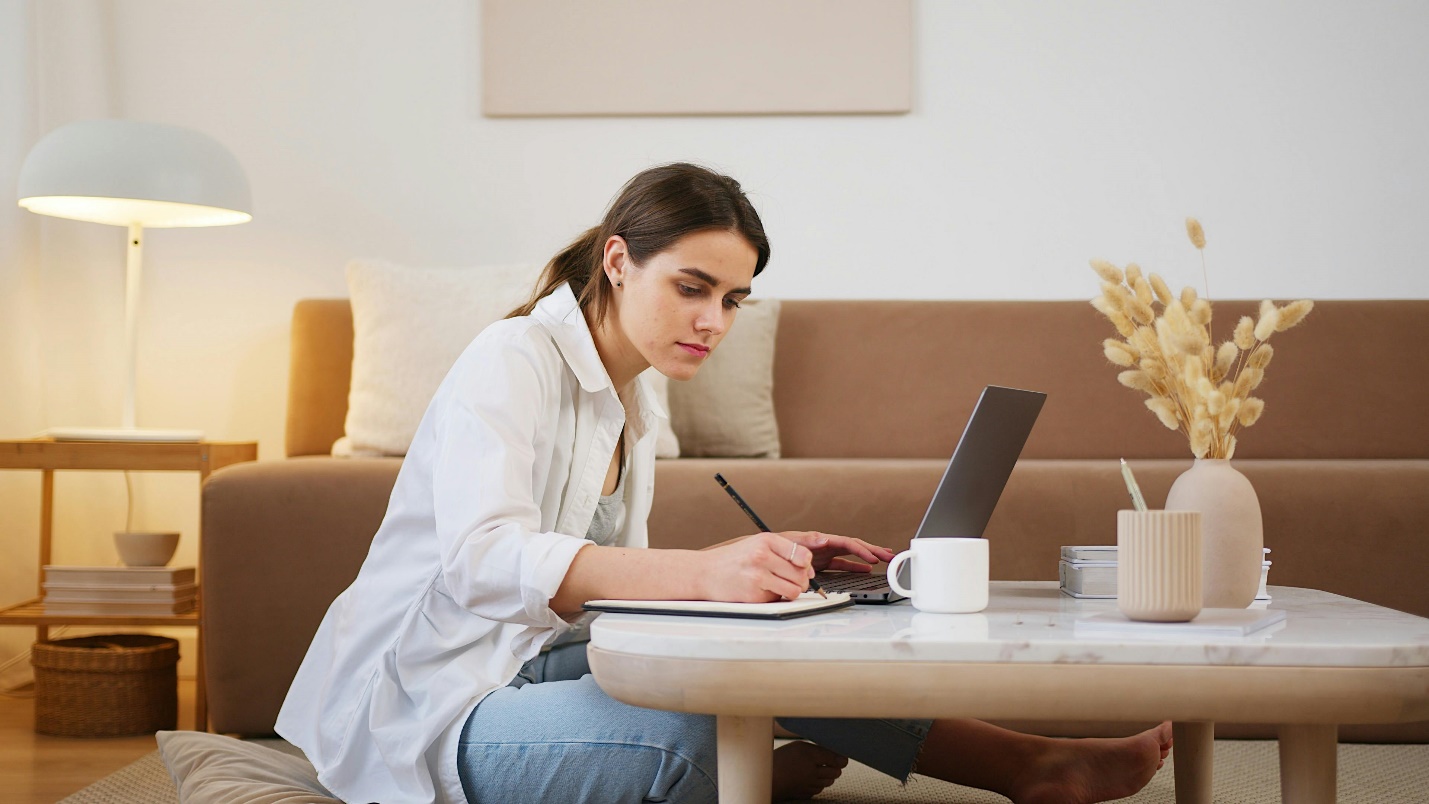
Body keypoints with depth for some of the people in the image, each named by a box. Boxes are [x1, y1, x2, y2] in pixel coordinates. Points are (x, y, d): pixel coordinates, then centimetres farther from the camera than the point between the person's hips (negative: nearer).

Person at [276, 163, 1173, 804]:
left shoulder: (637, 410, 13)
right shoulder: (512, 362, -15)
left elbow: (606, 575, 9)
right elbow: (484, 563, -32)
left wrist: (763, 561, -7)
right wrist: (702, 570, -44)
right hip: (427, 714, -9)